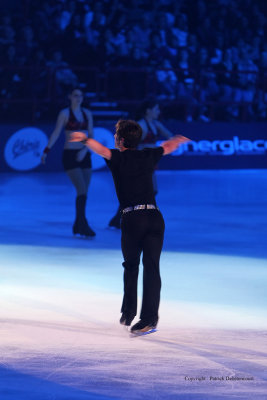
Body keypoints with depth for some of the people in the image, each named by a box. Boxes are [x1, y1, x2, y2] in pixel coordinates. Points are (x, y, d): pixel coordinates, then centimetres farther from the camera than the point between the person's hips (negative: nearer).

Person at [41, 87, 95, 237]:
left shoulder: (87, 113, 10)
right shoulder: (65, 113, -2)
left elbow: (91, 136, 6)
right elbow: (56, 133, -6)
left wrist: (85, 150, -10)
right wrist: (46, 150, -14)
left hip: (84, 156, 5)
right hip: (70, 155, -5)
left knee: (84, 193, 5)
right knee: (82, 191, -14)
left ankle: (77, 226, 13)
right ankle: (83, 225, -10)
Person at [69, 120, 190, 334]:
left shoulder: (118, 158, 4)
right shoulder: (148, 156, 15)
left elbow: (102, 150, -19)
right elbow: (168, 146, 34)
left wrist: (85, 139, -35)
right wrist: (179, 139, 56)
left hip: (132, 219, -2)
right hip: (155, 217, 2)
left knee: (131, 266, 17)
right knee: (151, 267, -1)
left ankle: (128, 313, 21)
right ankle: (149, 318, -7)